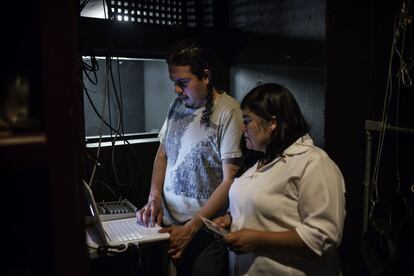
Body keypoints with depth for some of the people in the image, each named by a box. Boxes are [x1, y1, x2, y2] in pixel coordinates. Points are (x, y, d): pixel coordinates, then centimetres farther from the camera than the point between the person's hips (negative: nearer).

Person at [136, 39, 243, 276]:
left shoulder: (228, 112, -16)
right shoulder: (177, 105, 4)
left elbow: (230, 181, -17)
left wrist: (190, 228, -16)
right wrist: (154, 198, 0)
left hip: (206, 231, -5)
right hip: (168, 225, 6)